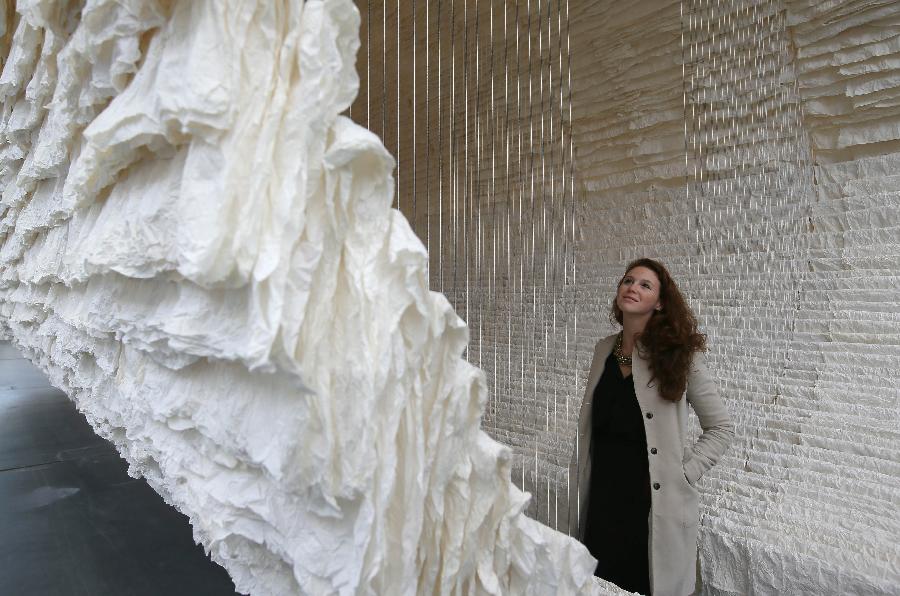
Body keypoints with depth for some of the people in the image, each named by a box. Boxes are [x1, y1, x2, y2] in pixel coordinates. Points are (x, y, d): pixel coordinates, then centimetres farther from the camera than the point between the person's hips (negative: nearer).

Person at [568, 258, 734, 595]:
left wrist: (684, 474, -10)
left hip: (655, 501, -4)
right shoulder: (604, 350, 7)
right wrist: (580, 496, 11)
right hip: (602, 496, 4)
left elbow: (721, 428, -1)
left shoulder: (679, 354, -7)